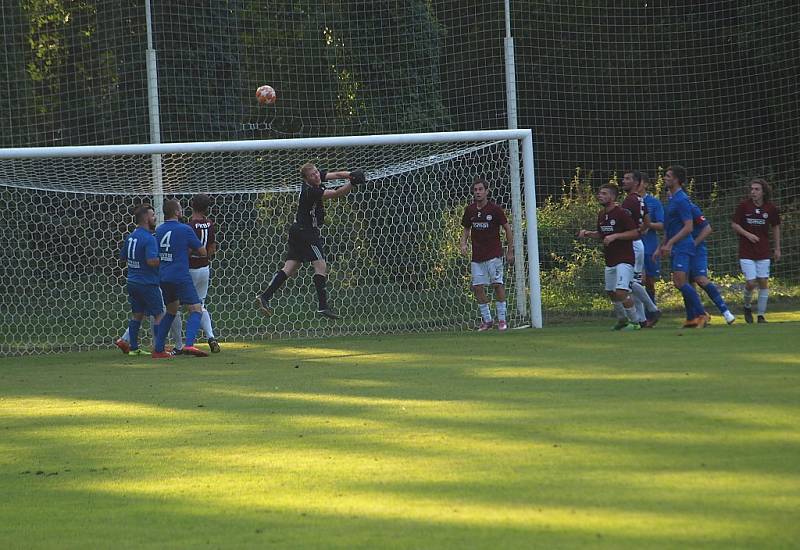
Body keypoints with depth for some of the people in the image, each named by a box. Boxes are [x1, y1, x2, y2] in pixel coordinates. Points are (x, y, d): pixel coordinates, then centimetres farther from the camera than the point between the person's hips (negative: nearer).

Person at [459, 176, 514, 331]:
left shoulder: (495, 209, -7)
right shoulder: (470, 210, 4)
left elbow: (507, 229, 0)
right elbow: (466, 229, 18)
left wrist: (510, 251, 0)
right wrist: (463, 244, -1)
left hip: (494, 254, -4)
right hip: (477, 256, 4)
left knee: (497, 285, -7)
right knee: (477, 287, 1)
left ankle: (502, 319, 1)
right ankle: (487, 320, 13)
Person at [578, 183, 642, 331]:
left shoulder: (621, 213, -14)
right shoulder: (602, 215, 11)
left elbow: (636, 233, -17)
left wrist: (615, 236, -22)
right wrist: (588, 234, 9)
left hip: (624, 259, -9)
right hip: (610, 261, 9)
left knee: (621, 292, -18)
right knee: (611, 293, 15)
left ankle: (635, 322, -4)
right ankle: (622, 319, 35)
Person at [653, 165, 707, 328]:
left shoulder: (681, 200, -13)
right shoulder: (671, 199, 17)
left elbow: (688, 227, -19)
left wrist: (669, 243, -21)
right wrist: (661, 247, 24)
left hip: (682, 247, -10)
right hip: (675, 248, 10)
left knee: (680, 281, -18)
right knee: (681, 283, 8)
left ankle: (701, 314, -13)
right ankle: (692, 318, 11)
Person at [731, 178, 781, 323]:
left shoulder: (771, 208, -1)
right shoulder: (744, 205, -6)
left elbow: (776, 227, 13)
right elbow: (734, 224, 2)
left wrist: (777, 249, 12)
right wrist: (747, 234, -14)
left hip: (763, 251, 2)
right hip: (746, 252, -2)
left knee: (763, 282, 0)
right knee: (751, 282, -10)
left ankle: (761, 315, 11)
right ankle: (747, 307, 19)